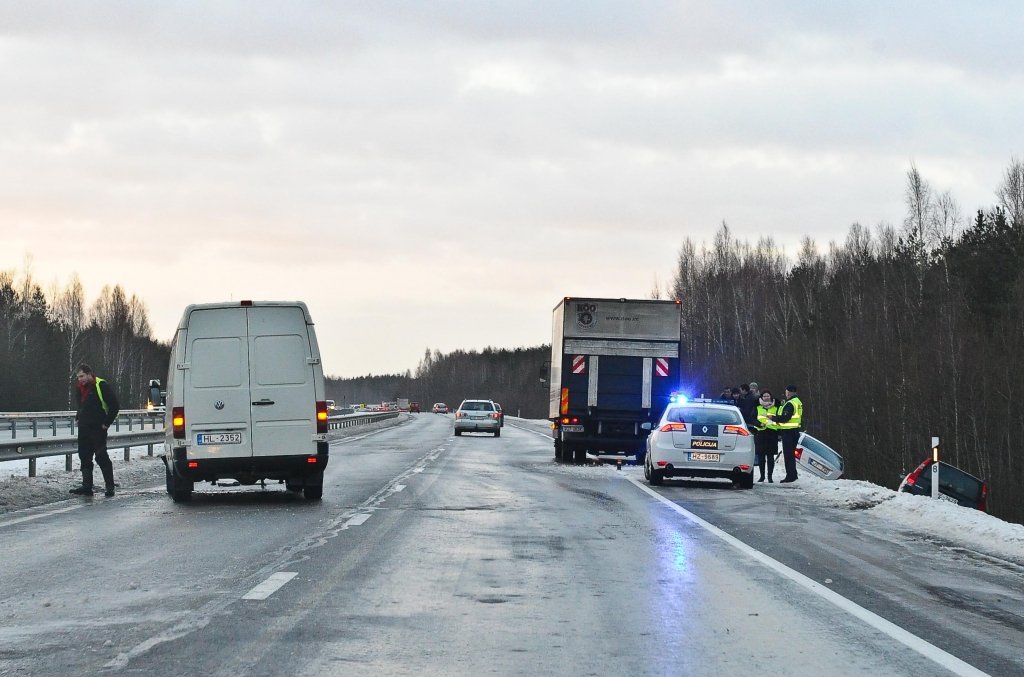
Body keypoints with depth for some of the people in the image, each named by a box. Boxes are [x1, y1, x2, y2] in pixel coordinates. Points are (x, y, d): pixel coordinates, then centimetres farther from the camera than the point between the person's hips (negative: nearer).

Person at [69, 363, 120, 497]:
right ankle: (86, 487, 10)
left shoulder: (102, 386, -11)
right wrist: (78, 417, 15)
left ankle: (110, 487, 0)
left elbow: (115, 405, -12)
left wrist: (106, 423, -12)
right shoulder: (81, 388, 13)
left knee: (101, 457, -7)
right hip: (84, 429, 8)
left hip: (98, 429, -8)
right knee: (84, 457, 6)